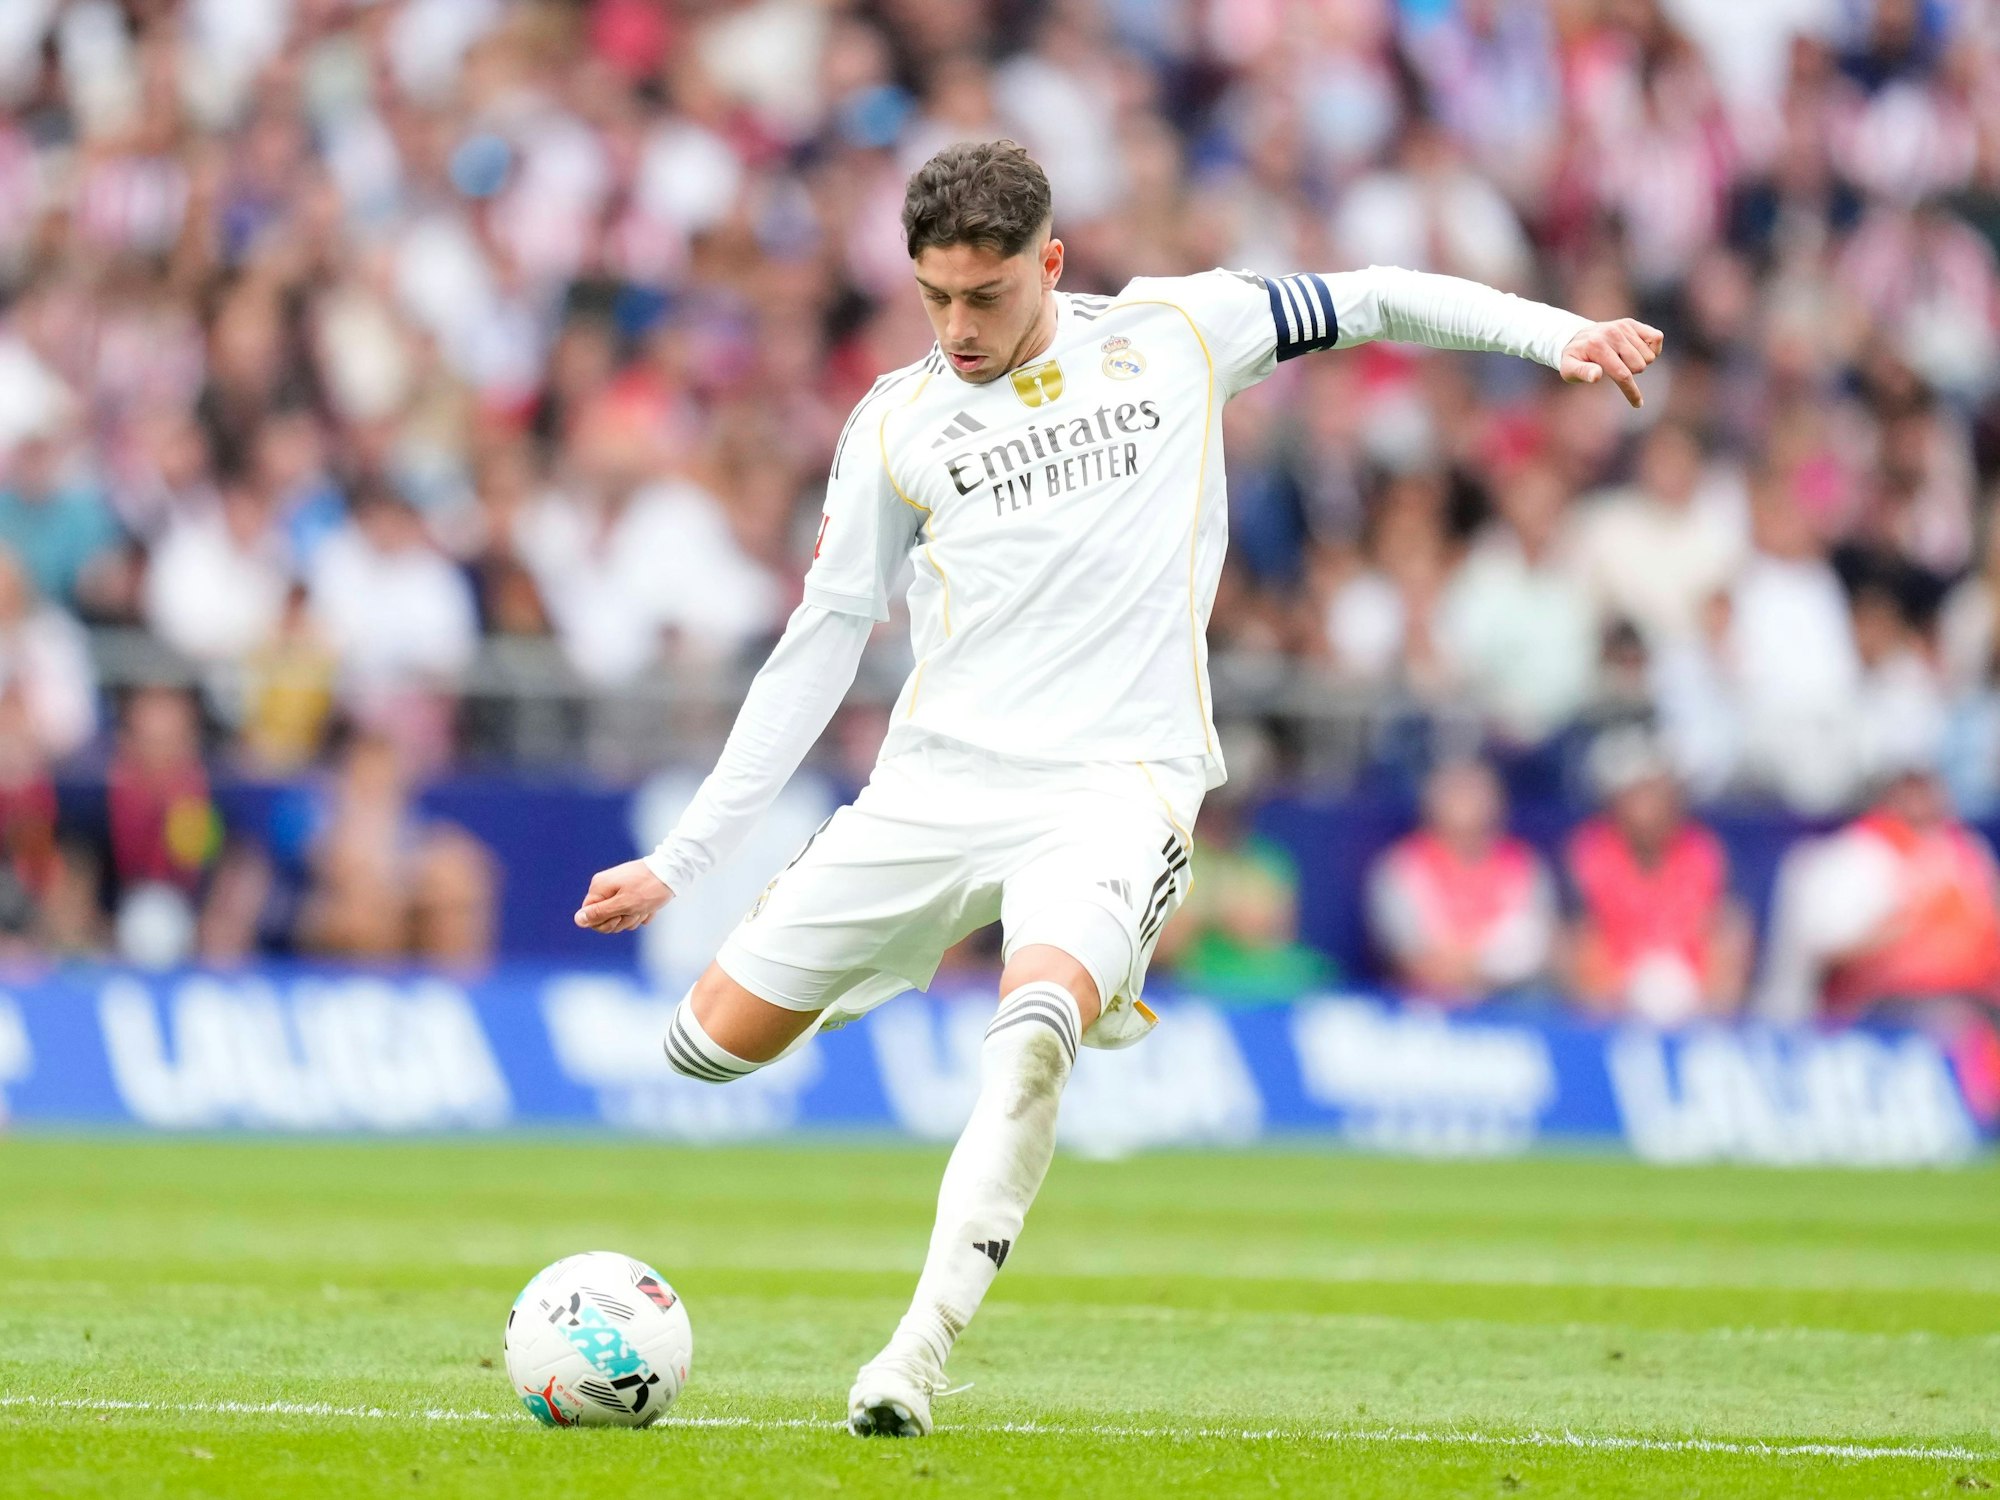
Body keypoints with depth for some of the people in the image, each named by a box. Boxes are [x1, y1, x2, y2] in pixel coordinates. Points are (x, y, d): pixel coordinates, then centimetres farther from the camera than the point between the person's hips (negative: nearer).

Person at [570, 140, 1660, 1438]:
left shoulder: (1175, 333, 6)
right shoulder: (898, 422, 9)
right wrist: (683, 858, 12)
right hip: (938, 781, 4)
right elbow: (822, 644, 13)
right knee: (716, 1041, 2)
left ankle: (924, 1347, -31)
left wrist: (1555, 334, 5)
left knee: (1034, 1037, -32)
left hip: (1113, 781, -3)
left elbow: (1371, 304, 17)